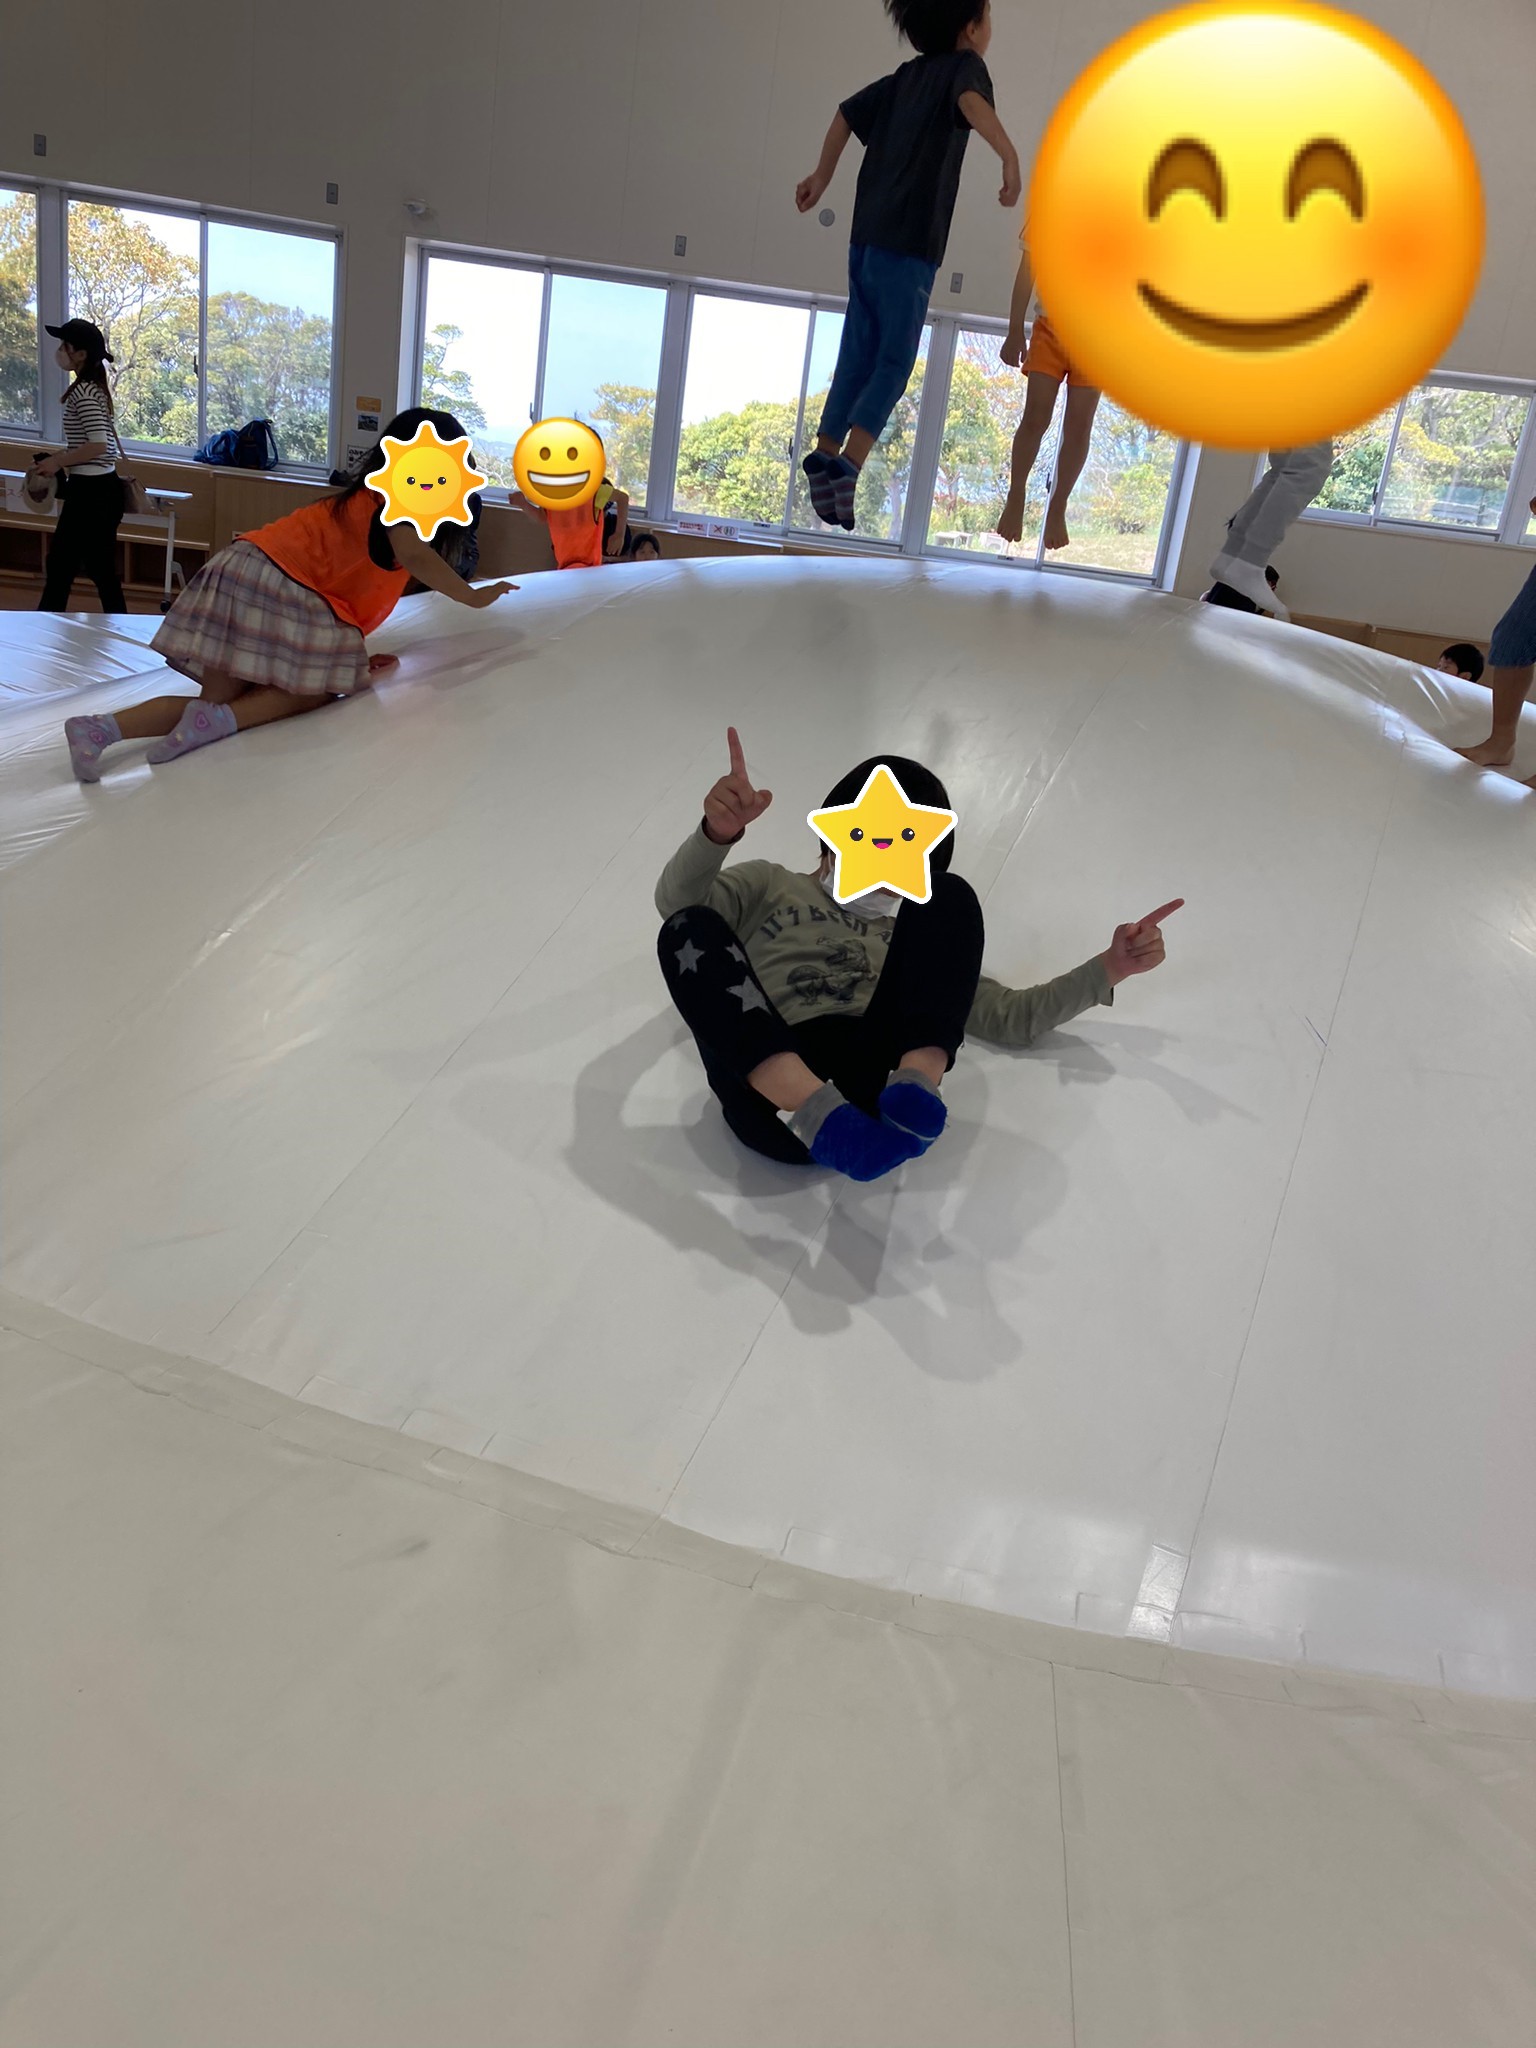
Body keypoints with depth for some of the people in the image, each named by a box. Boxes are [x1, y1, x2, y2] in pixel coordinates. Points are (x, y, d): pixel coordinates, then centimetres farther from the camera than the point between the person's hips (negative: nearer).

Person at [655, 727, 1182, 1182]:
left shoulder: (915, 935, 36)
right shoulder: (766, 886, 31)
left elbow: (1010, 1017, 27)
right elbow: (676, 903, 10)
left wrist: (1109, 968, 15)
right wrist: (718, 833, -11)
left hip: (877, 1080, 1)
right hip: (776, 1098, -1)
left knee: (950, 898, -11)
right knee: (690, 930, -24)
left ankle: (914, 1096, -35)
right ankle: (825, 1121, -41)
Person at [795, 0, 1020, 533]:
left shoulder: (907, 76, 18)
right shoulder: (964, 65, -2)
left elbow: (846, 114, 25)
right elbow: (971, 101, -24)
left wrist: (822, 177, 36)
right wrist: (1010, 156, -36)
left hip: (868, 237, 7)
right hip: (910, 243, -7)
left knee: (858, 356, 12)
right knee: (894, 362, -5)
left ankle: (825, 456, 10)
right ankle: (848, 465, -18)